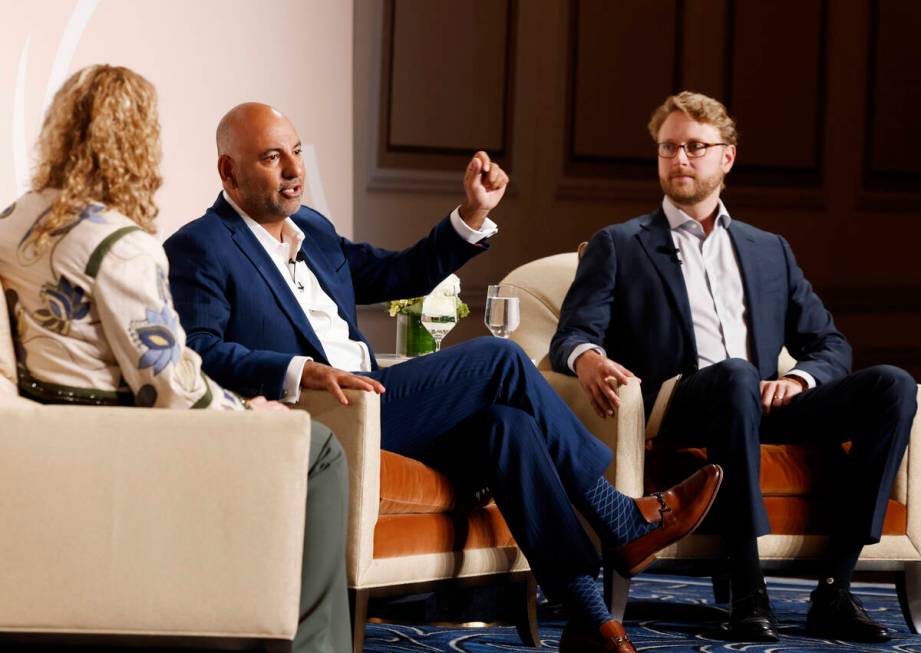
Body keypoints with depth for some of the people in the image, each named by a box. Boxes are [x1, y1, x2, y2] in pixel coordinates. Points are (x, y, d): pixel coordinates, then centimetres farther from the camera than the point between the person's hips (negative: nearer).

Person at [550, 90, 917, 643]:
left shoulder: (770, 252, 26)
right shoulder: (618, 246, 16)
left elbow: (830, 345, 21)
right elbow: (572, 334, 3)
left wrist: (798, 380, -4)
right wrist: (587, 359, -24)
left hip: (760, 408, 4)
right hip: (674, 410, -4)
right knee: (735, 375, -40)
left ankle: (834, 589, -26)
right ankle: (748, 593, -39)